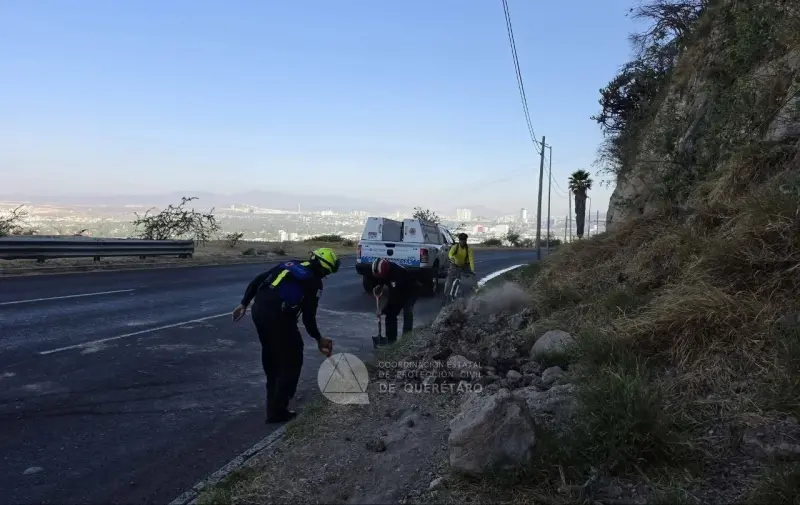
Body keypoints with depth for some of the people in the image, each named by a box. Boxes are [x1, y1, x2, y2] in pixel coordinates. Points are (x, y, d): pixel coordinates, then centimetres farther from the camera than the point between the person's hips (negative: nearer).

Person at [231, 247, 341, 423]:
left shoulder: (289, 264, 19)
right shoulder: (314, 282, 0)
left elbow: (257, 281, 15)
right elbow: (308, 316, -2)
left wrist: (244, 304, 19)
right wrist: (319, 338, 12)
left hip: (258, 310, 8)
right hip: (278, 317, -8)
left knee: (270, 356, 26)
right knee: (292, 361, 7)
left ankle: (273, 399, 42)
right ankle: (277, 411, 7)